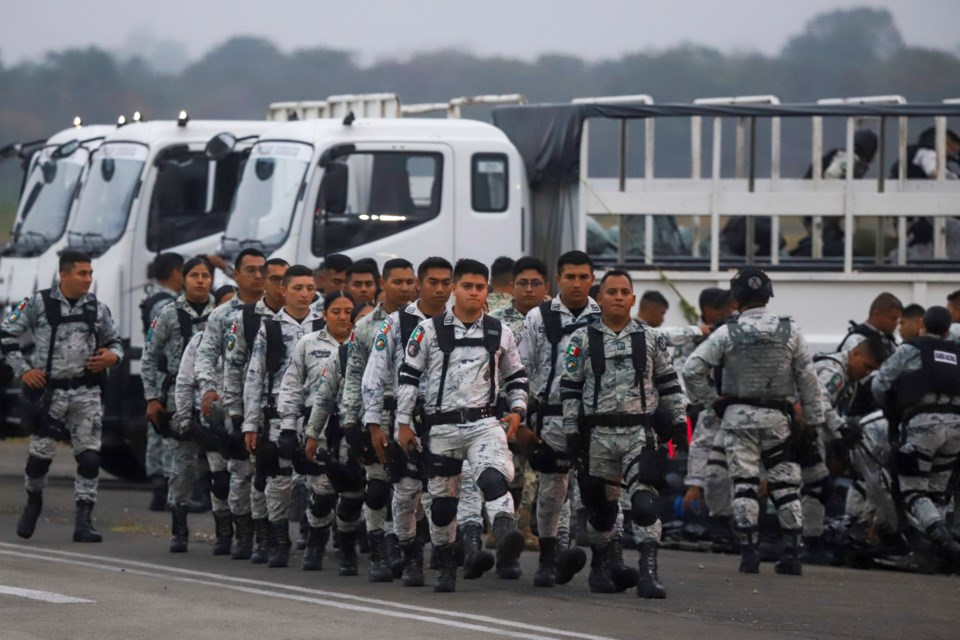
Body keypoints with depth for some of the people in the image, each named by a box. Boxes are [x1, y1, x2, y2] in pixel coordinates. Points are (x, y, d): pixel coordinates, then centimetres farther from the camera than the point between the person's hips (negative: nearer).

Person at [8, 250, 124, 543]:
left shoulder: (97, 308, 6)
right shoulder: (38, 304, -3)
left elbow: (115, 342, 19)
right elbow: (6, 335, 2)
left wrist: (113, 357, -4)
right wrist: (23, 370, -6)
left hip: (86, 393, 2)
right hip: (49, 390, -2)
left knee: (89, 458, -7)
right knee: (40, 455, 4)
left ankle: (83, 521, -3)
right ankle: (33, 503, 32)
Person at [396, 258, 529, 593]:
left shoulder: (500, 333, 9)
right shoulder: (429, 330, 2)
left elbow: (516, 377, 21)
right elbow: (408, 376, 4)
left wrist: (517, 411, 4)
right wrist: (404, 423, 1)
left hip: (485, 423, 0)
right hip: (442, 426, 0)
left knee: (494, 477, -29)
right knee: (442, 499, 8)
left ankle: (506, 536, -50)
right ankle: (445, 567, 24)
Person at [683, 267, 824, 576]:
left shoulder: (727, 334, -6)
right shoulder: (790, 331, -1)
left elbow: (692, 369, -7)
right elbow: (807, 378, 1)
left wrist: (712, 401, 4)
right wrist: (814, 419, 9)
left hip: (739, 415, -1)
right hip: (778, 417, 2)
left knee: (744, 482, 1)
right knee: (785, 482, 8)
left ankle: (749, 551, -4)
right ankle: (792, 551, 4)